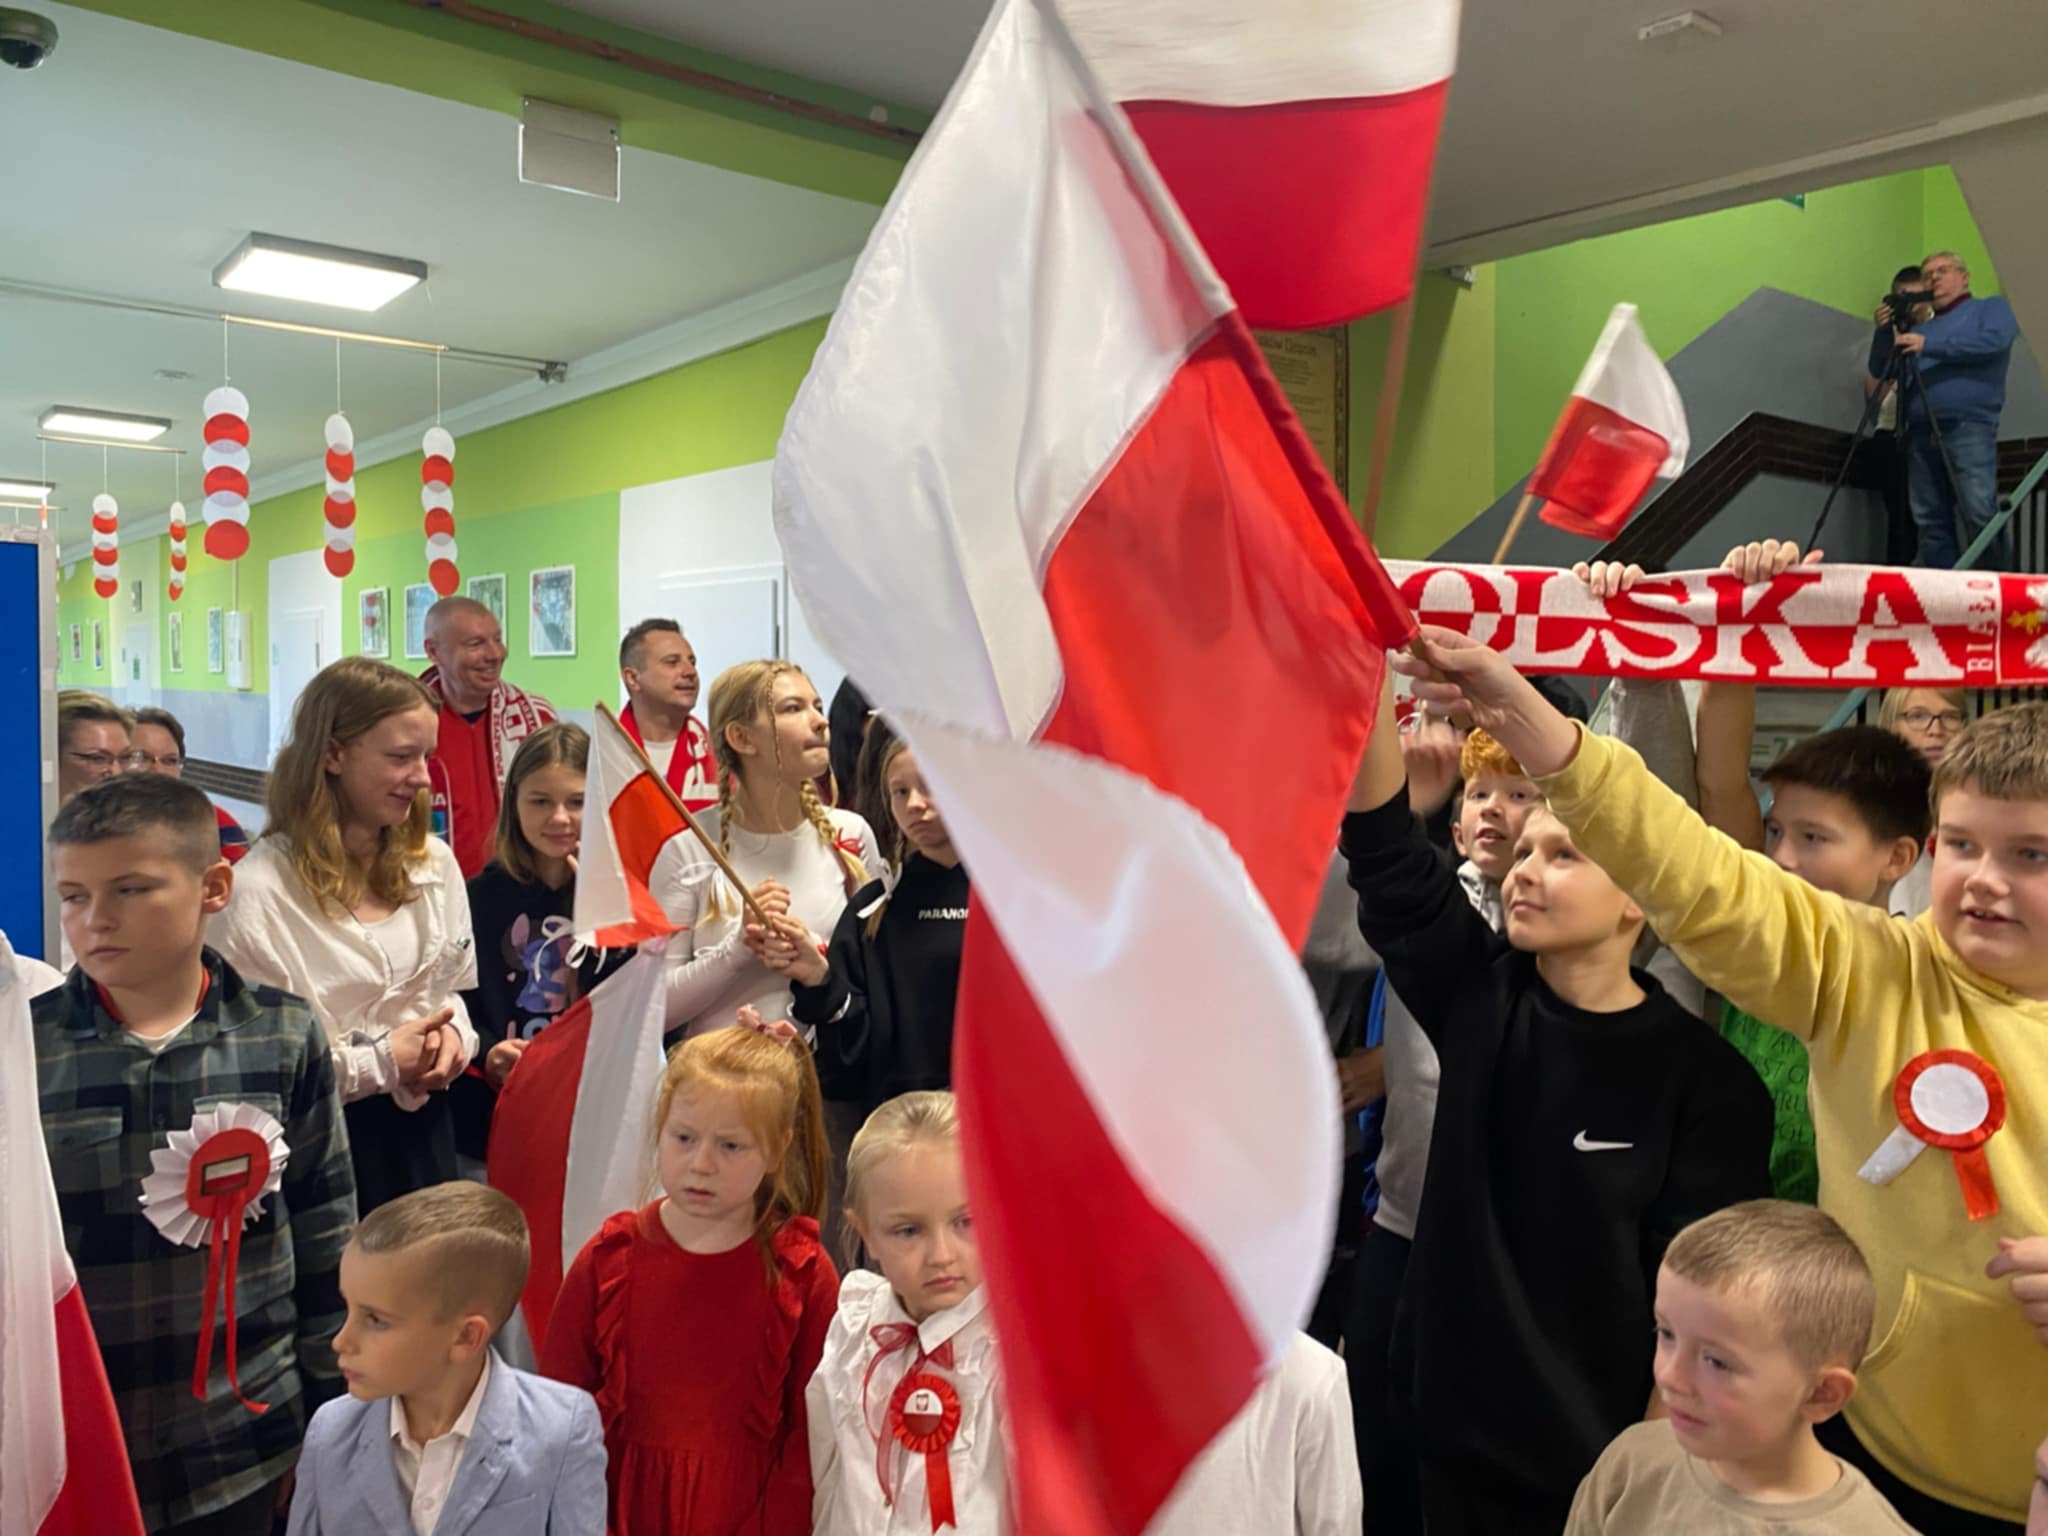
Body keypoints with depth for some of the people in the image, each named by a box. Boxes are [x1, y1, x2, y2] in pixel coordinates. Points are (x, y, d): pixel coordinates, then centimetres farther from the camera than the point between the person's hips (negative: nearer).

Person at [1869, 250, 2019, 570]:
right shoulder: (1919, 330, 27)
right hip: (1920, 432, 5)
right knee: (1930, 520, -1)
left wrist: (1930, 346, -11)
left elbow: (1995, 341, -8)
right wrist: (1884, 331, 6)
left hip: (1968, 426, -5)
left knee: (1981, 514, -17)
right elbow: (1880, 370, 23)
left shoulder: (1991, 308, 13)